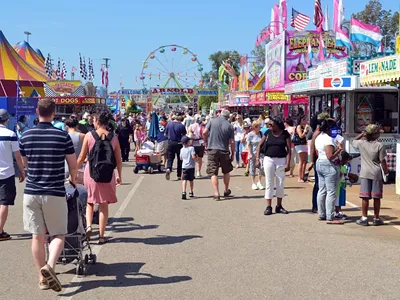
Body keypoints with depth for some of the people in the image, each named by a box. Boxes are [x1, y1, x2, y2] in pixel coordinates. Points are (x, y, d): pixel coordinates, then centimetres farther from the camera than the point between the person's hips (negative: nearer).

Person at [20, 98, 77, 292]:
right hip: (55, 193, -3)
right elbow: (73, 165, 2)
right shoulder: (62, 136, -6)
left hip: (31, 192, 3)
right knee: (58, 235, 8)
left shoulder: (26, 136, 2)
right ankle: (49, 266, -16)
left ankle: (42, 278, 16)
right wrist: (73, 180, 23)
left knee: (37, 236, 10)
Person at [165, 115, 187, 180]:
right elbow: (184, 135, -5)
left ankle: (168, 168, -21)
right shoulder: (181, 126, -7)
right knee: (179, 159, 9)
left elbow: (165, 134, 10)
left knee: (170, 157, 8)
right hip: (179, 143, -2)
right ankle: (179, 175, 12)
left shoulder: (169, 124, 3)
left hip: (170, 142, 2)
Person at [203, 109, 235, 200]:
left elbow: (204, 133, -7)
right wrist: (233, 153, 8)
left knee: (213, 173, 2)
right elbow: (232, 142, -3)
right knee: (226, 172, 20)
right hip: (224, 151, 1)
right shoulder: (229, 126, 0)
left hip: (213, 150, -1)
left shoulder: (212, 121, -1)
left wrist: (207, 142, 10)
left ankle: (216, 193, -6)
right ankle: (226, 191, 31)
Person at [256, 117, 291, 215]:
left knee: (280, 184, 7)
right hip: (269, 159, 1)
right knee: (269, 183, 2)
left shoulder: (285, 134, -2)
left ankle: (279, 206, 19)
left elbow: (288, 149, -4)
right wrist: (257, 159, -3)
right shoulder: (268, 133, 2)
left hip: (281, 160, 0)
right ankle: (268, 207, 5)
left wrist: (288, 163, -11)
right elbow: (260, 145, 5)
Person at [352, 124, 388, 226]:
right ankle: (376, 218, 15)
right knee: (376, 197, 7)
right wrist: (386, 172, 6)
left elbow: (354, 141, 21)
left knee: (365, 197, 5)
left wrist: (362, 134, 16)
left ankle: (364, 218, 8)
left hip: (365, 174, 2)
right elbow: (383, 161, -7)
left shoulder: (361, 143, -2)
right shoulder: (380, 145, -10)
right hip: (376, 174, -2)